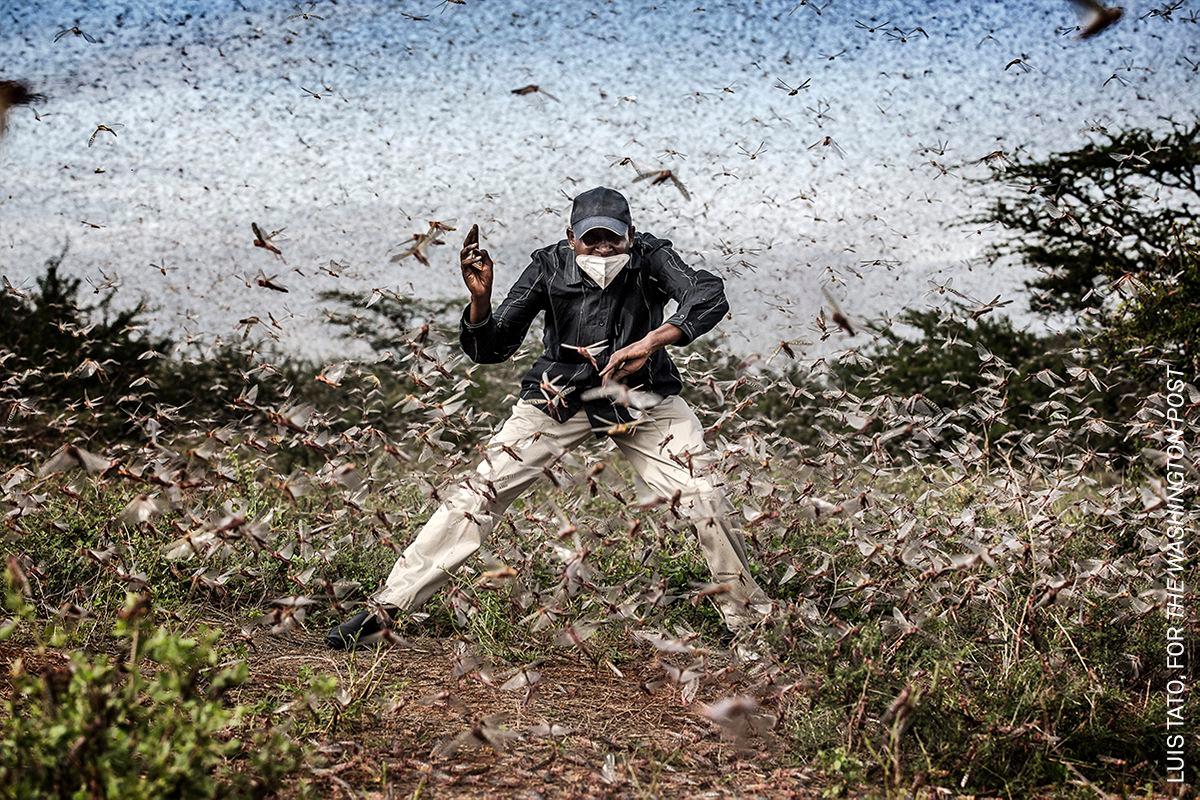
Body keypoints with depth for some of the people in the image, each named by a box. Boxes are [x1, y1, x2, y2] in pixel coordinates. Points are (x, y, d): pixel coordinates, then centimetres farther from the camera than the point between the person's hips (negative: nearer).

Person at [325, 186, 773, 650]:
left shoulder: (651, 259, -16)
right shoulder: (550, 268, -14)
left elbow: (710, 295, -33)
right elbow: (490, 350, -13)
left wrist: (651, 341, -46)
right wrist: (480, 299, -34)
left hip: (640, 394, 0)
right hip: (561, 396, 0)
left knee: (704, 497, -12)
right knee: (484, 488, -11)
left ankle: (749, 620, 8)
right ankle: (386, 608, -7)